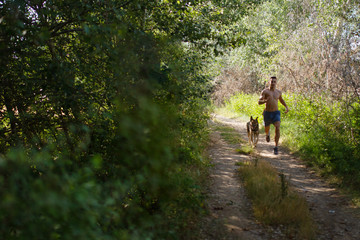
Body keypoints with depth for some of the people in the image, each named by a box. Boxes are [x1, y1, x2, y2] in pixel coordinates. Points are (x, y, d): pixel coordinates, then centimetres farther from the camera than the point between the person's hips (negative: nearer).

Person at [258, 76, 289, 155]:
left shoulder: (278, 92, 6)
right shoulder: (265, 91, -7)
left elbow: (281, 99, 28)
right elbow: (259, 102, -14)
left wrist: (286, 107, 14)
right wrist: (265, 100, -34)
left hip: (276, 113, 1)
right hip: (267, 113, -1)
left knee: (277, 129, -22)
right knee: (267, 130, 19)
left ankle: (276, 148, -15)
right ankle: (267, 134, 60)